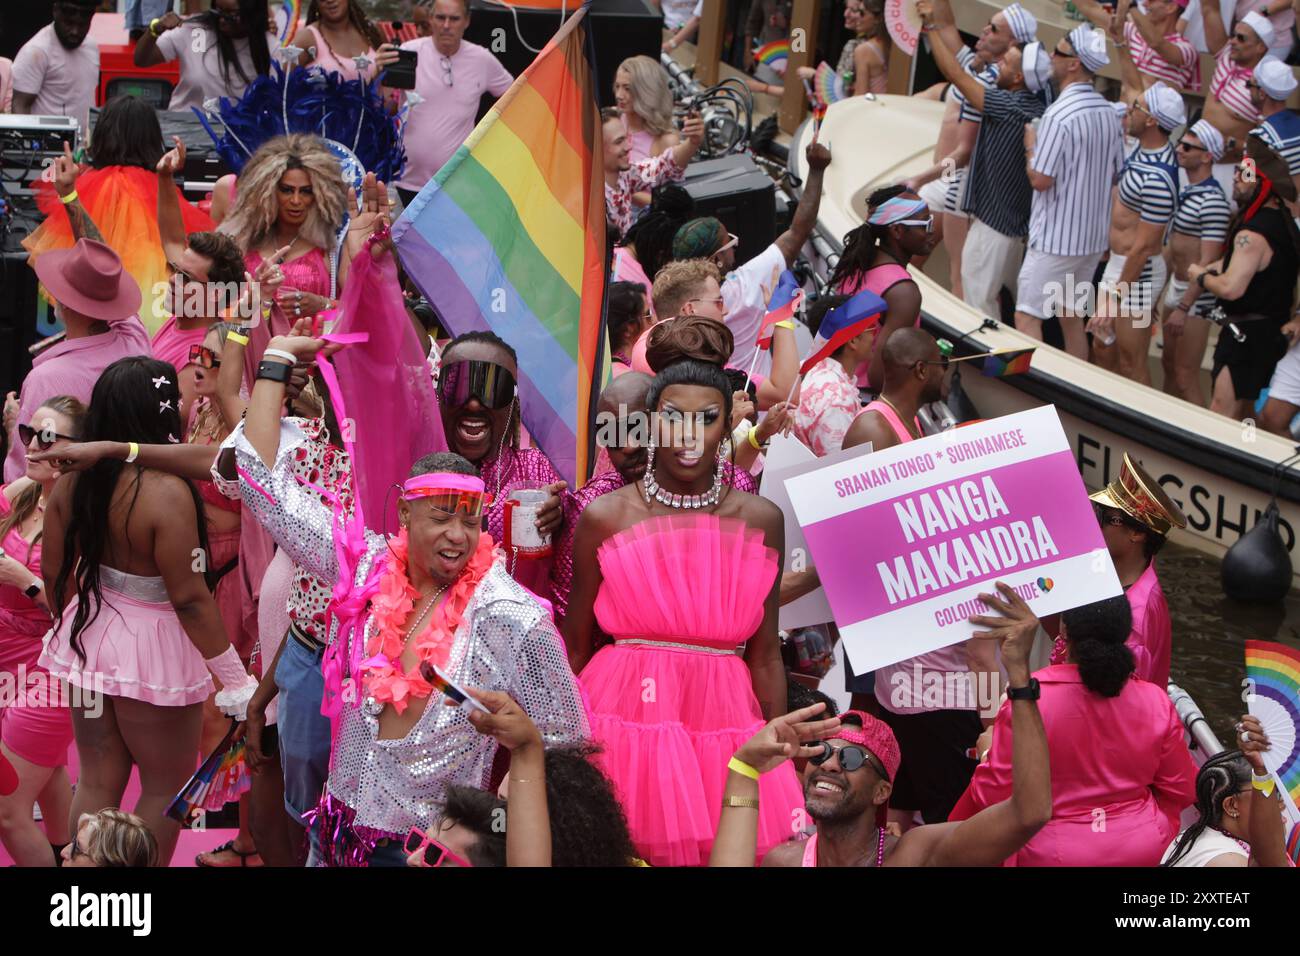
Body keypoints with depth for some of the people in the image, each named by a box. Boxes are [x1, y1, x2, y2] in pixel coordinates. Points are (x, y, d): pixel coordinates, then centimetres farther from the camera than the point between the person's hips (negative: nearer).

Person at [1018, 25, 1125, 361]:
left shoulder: (1060, 115, -21)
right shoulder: (1108, 113, 4)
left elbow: (1040, 179, -19)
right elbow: (1114, 173, 13)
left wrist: (1030, 146, -3)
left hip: (1055, 238, -8)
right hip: (1092, 235, 8)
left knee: (1027, 317, -2)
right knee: (1071, 317, 17)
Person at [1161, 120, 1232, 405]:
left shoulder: (1212, 201, -21)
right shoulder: (1187, 191, 8)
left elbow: (1208, 262, -23)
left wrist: (1183, 308, -24)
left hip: (1195, 294, -10)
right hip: (1176, 286, 10)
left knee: (1185, 377, -7)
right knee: (1169, 364, 19)